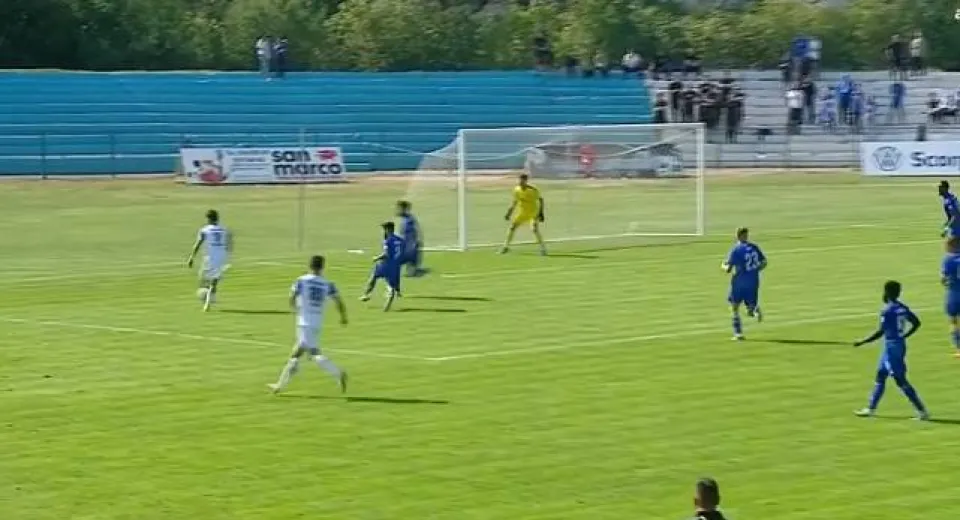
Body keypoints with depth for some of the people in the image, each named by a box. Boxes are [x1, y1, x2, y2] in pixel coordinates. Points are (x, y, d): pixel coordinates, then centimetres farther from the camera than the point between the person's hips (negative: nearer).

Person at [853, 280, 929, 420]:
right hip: (900, 344, 9)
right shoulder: (903, 308, 7)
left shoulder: (887, 310, -18)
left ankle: (922, 411, -8)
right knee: (880, 376, 19)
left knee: (901, 380, -5)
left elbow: (881, 332, -20)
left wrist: (862, 342, -12)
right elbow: (916, 323, 13)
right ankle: (871, 408, 28)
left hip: (891, 346, -9)